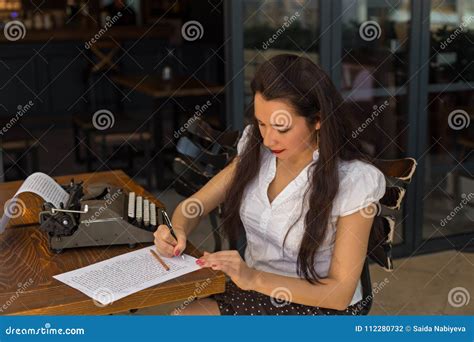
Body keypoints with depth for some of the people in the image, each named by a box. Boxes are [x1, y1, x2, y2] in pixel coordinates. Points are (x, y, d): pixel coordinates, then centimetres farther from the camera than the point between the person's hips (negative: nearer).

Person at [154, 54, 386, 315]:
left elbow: (340, 293, -17)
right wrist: (177, 231, -19)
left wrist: (254, 278, -28)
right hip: (250, 290, 5)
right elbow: (191, 206, 6)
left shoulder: (353, 181, -18)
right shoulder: (257, 152, -3)